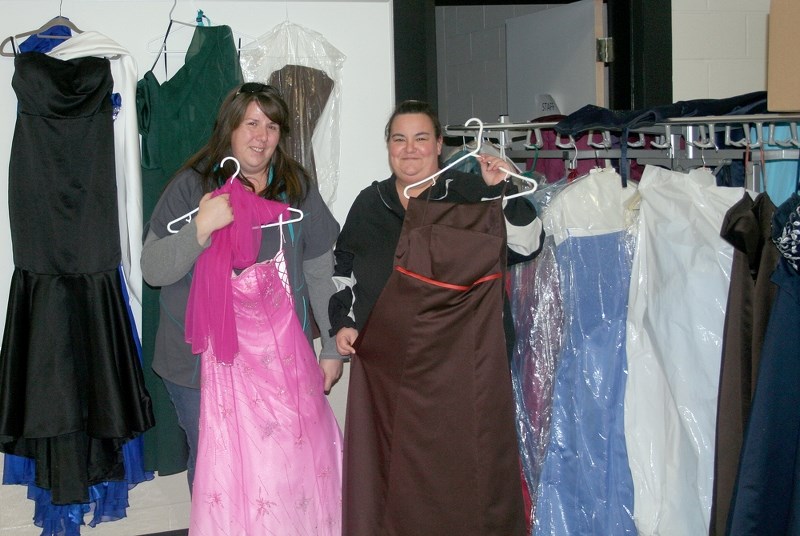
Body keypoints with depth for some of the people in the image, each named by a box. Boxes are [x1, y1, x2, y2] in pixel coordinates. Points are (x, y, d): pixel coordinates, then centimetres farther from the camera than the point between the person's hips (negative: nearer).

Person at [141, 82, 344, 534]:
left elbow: (320, 272, 7)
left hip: (282, 357, 2)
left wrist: (333, 348, 7)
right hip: (205, 361, -1)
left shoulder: (297, 188, 4)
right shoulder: (191, 186, -4)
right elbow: (153, 271, -8)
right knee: (214, 464, 10)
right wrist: (201, 228, -23)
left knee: (283, 460, 5)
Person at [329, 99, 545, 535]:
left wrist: (501, 190, -17)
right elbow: (342, 270, 23)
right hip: (385, 366, 3)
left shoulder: (469, 195, 2)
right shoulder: (369, 204, 13)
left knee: (462, 466, -1)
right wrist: (342, 322, 12)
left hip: (461, 365, -3)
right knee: (391, 470, 6)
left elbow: (527, 244, -6)